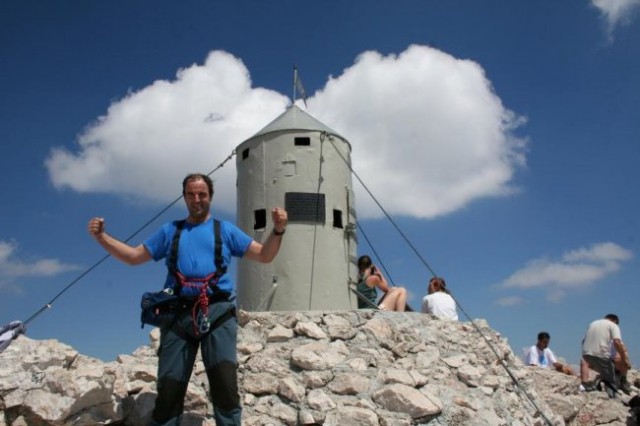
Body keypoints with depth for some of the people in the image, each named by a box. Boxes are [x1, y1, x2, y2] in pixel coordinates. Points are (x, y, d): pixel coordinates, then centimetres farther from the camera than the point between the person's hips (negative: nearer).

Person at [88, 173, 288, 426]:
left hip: (217, 311, -1)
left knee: (225, 383, -16)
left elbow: (264, 256, 14)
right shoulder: (170, 231, 23)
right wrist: (101, 237, 11)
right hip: (179, 313, 2)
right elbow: (134, 256, 23)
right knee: (168, 388, 1)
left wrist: (278, 231, -4)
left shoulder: (225, 230, 18)